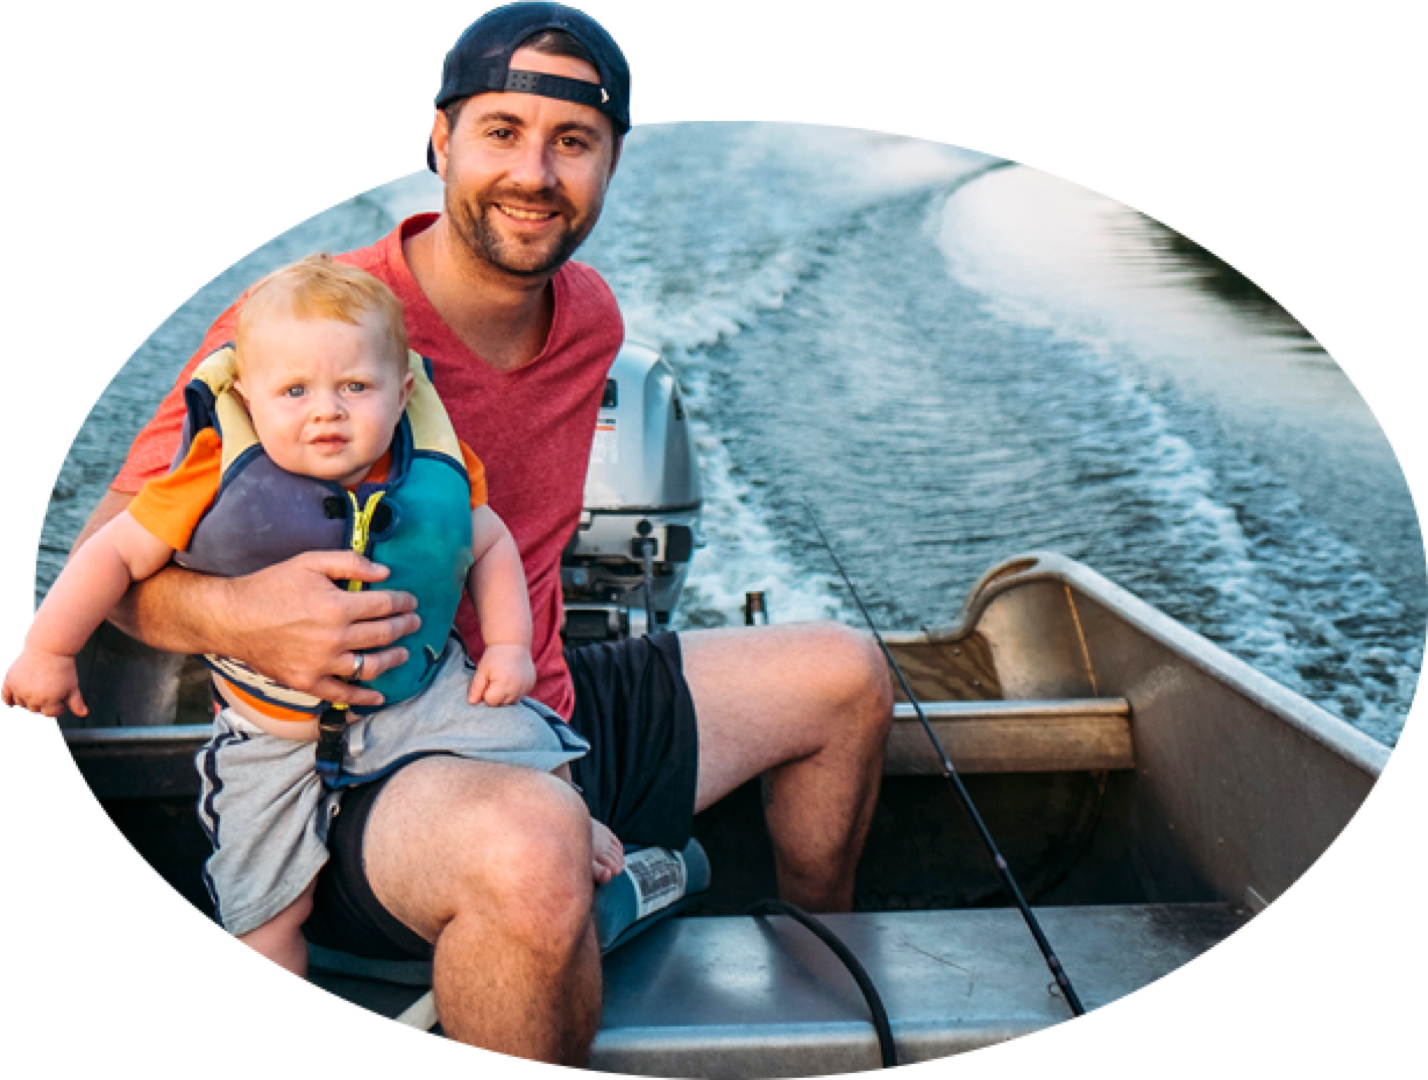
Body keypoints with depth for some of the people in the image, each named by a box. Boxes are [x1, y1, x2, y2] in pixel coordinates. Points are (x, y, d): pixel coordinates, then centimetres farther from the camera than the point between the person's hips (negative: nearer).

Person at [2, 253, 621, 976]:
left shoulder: (435, 476, -11)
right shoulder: (221, 488, -20)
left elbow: (490, 544, 7)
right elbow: (119, 551, -9)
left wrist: (510, 645, -2)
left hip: (426, 695, 2)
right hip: (276, 738, -1)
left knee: (537, 754, -4)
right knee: (263, 910, 0)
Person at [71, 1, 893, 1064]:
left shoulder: (590, 316, 3)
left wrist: (525, 650, 9)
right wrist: (232, 618, -36)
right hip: (351, 772, -7)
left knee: (845, 672, 13)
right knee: (530, 841, -44)